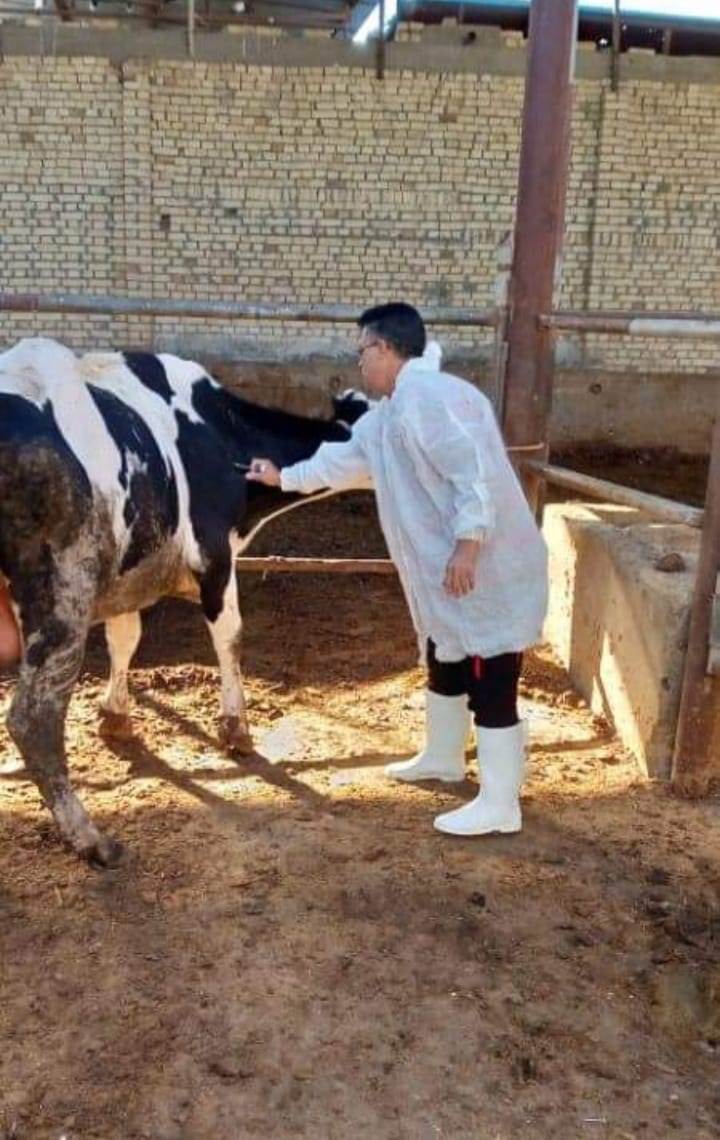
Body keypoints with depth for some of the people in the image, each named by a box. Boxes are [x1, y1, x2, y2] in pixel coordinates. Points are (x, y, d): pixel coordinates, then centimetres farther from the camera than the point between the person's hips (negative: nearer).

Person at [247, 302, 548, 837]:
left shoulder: (429, 396, -19)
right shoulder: (390, 411, 15)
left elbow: (477, 472, -27)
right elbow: (345, 458, 29)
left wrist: (466, 548, -28)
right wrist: (284, 478, 37)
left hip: (487, 567, -11)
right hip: (445, 569, 11)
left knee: (491, 684, -3)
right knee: (444, 664, 24)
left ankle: (499, 804, 7)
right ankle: (443, 758, 44)